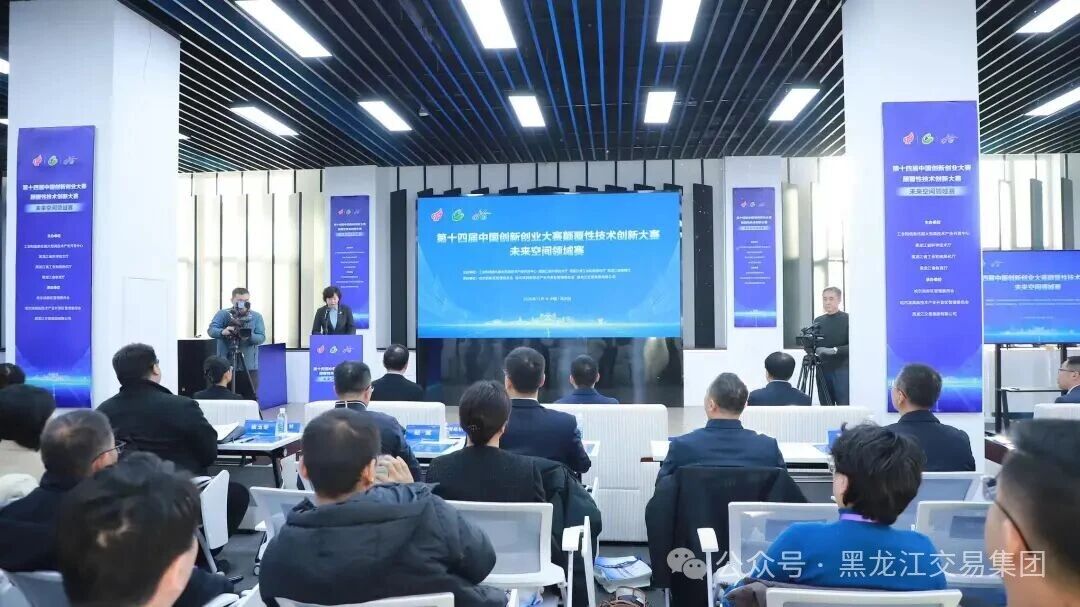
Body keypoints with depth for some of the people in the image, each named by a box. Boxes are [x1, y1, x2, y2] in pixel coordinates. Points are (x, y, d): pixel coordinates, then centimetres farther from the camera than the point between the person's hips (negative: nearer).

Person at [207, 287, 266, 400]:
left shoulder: (256, 317, 6)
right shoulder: (222, 314, 5)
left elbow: (261, 337, -4)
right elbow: (211, 330, -8)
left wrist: (249, 336, -25)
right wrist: (223, 332, -30)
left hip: (249, 367, 0)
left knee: (250, 400, -1)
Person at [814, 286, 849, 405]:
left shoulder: (847, 319, -2)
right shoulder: (818, 321, 13)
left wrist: (835, 350, -21)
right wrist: (815, 350, -7)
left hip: (842, 369, -4)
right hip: (823, 369, 5)